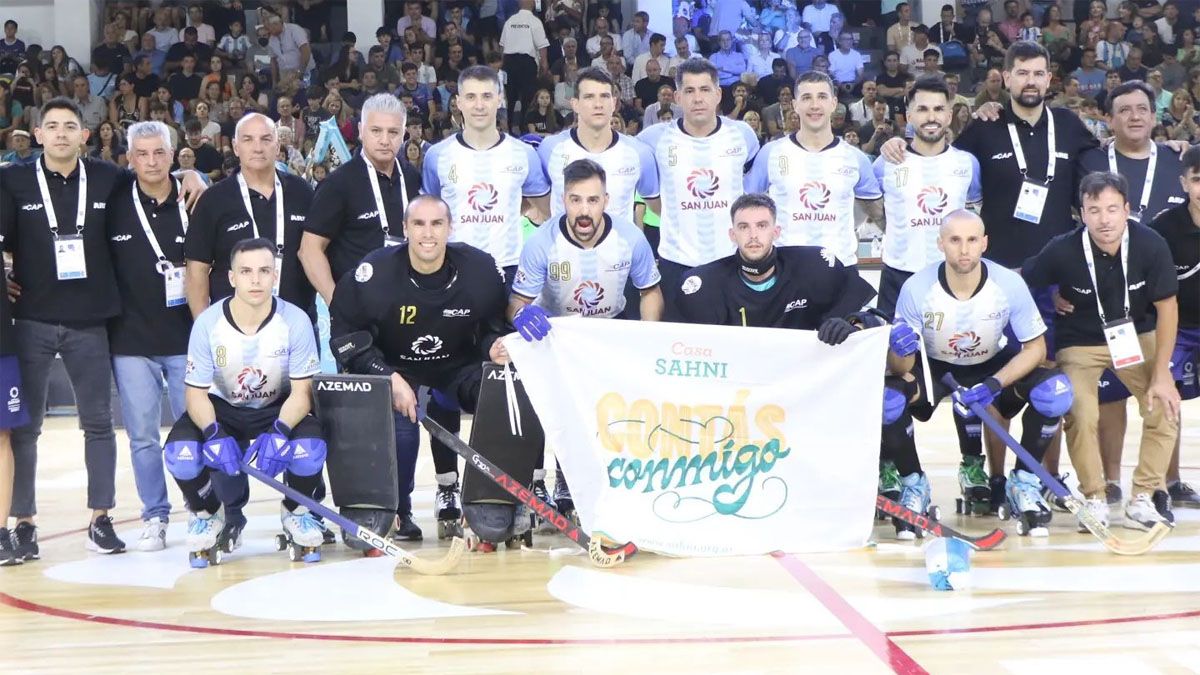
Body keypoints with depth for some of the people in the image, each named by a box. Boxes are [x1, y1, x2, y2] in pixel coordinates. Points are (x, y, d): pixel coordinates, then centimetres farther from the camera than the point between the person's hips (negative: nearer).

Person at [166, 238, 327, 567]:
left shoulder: (295, 321, -19)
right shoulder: (208, 323, -18)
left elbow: (301, 392, -16)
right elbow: (196, 392, -14)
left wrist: (279, 433, -36)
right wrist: (214, 435, -34)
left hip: (279, 410, 0)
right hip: (222, 410, 1)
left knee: (309, 448, -32)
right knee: (181, 451, -29)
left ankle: (296, 512, 3)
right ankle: (208, 515, 5)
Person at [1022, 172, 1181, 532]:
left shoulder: (1151, 246, -22)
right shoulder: (1063, 251, -26)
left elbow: (1167, 308, -12)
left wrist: (1161, 374, -13)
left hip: (1137, 336, 2)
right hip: (1079, 342, -2)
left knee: (1165, 407, -15)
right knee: (1080, 414, -22)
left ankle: (1144, 498, -1)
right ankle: (1094, 499, -1)